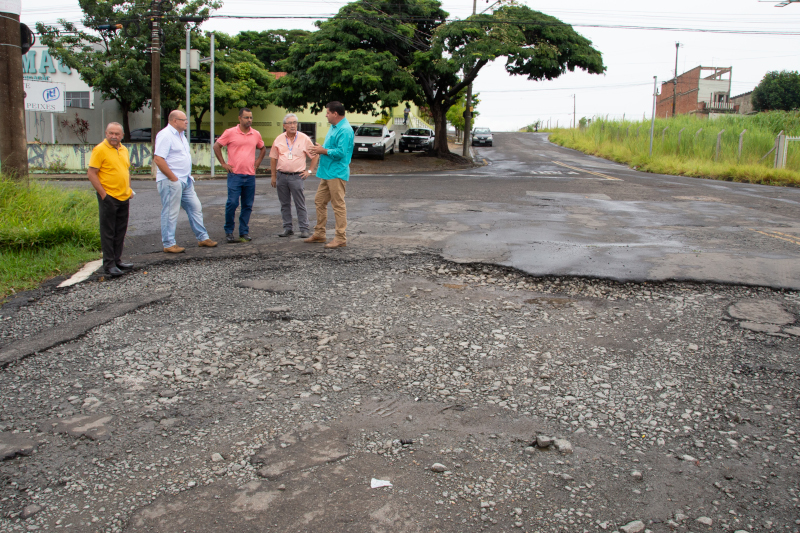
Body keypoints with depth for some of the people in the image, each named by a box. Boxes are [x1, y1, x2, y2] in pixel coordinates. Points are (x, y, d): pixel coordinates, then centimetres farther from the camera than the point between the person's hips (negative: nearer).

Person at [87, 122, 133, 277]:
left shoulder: (124, 150, 12)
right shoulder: (100, 150, -9)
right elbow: (91, 174, -12)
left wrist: (128, 189, 14)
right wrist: (103, 194, -15)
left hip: (124, 198, 7)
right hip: (109, 198, -7)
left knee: (120, 231, 13)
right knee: (108, 232, -1)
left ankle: (117, 260, 22)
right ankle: (109, 264, 5)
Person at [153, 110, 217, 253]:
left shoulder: (180, 135, 16)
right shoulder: (165, 135, -14)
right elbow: (158, 159, -22)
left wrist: (188, 176, 14)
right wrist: (173, 178, -20)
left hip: (185, 181, 9)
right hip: (171, 182, -9)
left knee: (195, 208, 12)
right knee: (170, 213, -2)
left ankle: (202, 237, 22)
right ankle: (169, 244, 5)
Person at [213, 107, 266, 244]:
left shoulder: (256, 135, 10)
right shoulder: (230, 132, -1)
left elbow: (262, 149, 27)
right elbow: (216, 146, 4)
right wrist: (223, 163, 0)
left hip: (250, 175, 4)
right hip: (235, 175, -4)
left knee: (247, 205, 6)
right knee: (232, 203, -9)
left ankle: (244, 232, 14)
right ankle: (228, 231, 5)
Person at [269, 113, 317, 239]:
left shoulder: (304, 139, 0)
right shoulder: (279, 139, 7)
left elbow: (315, 156, 6)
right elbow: (273, 158, 12)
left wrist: (309, 171, 0)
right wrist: (274, 176, 9)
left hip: (297, 176, -3)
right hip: (281, 176, 3)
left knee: (300, 205, -4)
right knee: (284, 204, 9)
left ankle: (304, 229, 1)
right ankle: (287, 228, 17)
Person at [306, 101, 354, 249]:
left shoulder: (344, 130, -16)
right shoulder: (333, 127, 17)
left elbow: (341, 152, -24)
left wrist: (323, 151, -14)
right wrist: (320, 149, 10)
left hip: (336, 174, -11)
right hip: (327, 173, 11)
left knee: (338, 205, -6)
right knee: (319, 202, 15)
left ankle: (341, 238, -1)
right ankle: (319, 234, 26)